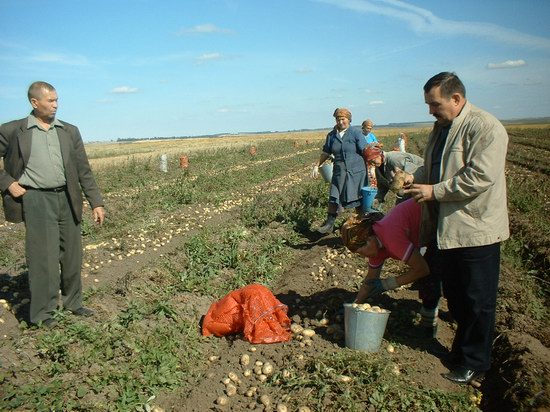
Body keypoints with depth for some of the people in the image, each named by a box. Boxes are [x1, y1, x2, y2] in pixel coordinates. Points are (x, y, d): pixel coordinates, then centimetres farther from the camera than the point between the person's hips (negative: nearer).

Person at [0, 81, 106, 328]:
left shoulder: (70, 132, 8)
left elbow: (84, 170, 7)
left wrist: (96, 203, 3)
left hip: (67, 199, 4)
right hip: (37, 200, -3)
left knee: (71, 255, 11)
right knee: (44, 257, -1)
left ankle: (73, 303, 28)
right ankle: (43, 313, 13)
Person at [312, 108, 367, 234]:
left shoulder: (356, 133, -3)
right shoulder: (331, 135, 9)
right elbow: (326, 152, 16)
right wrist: (317, 165, 11)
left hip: (356, 171, -3)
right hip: (339, 172, 3)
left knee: (358, 199, 5)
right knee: (334, 198, 0)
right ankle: (329, 224, 8)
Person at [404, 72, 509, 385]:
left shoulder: (486, 127, -16)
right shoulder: (441, 127, 13)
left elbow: (480, 177, -25)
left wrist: (434, 191, -20)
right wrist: (414, 179, 2)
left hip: (476, 230, -9)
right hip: (447, 228, 9)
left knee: (477, 300, 5)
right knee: (454, 295, 19)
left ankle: (475, 362, 21)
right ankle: (463, 350, 36)